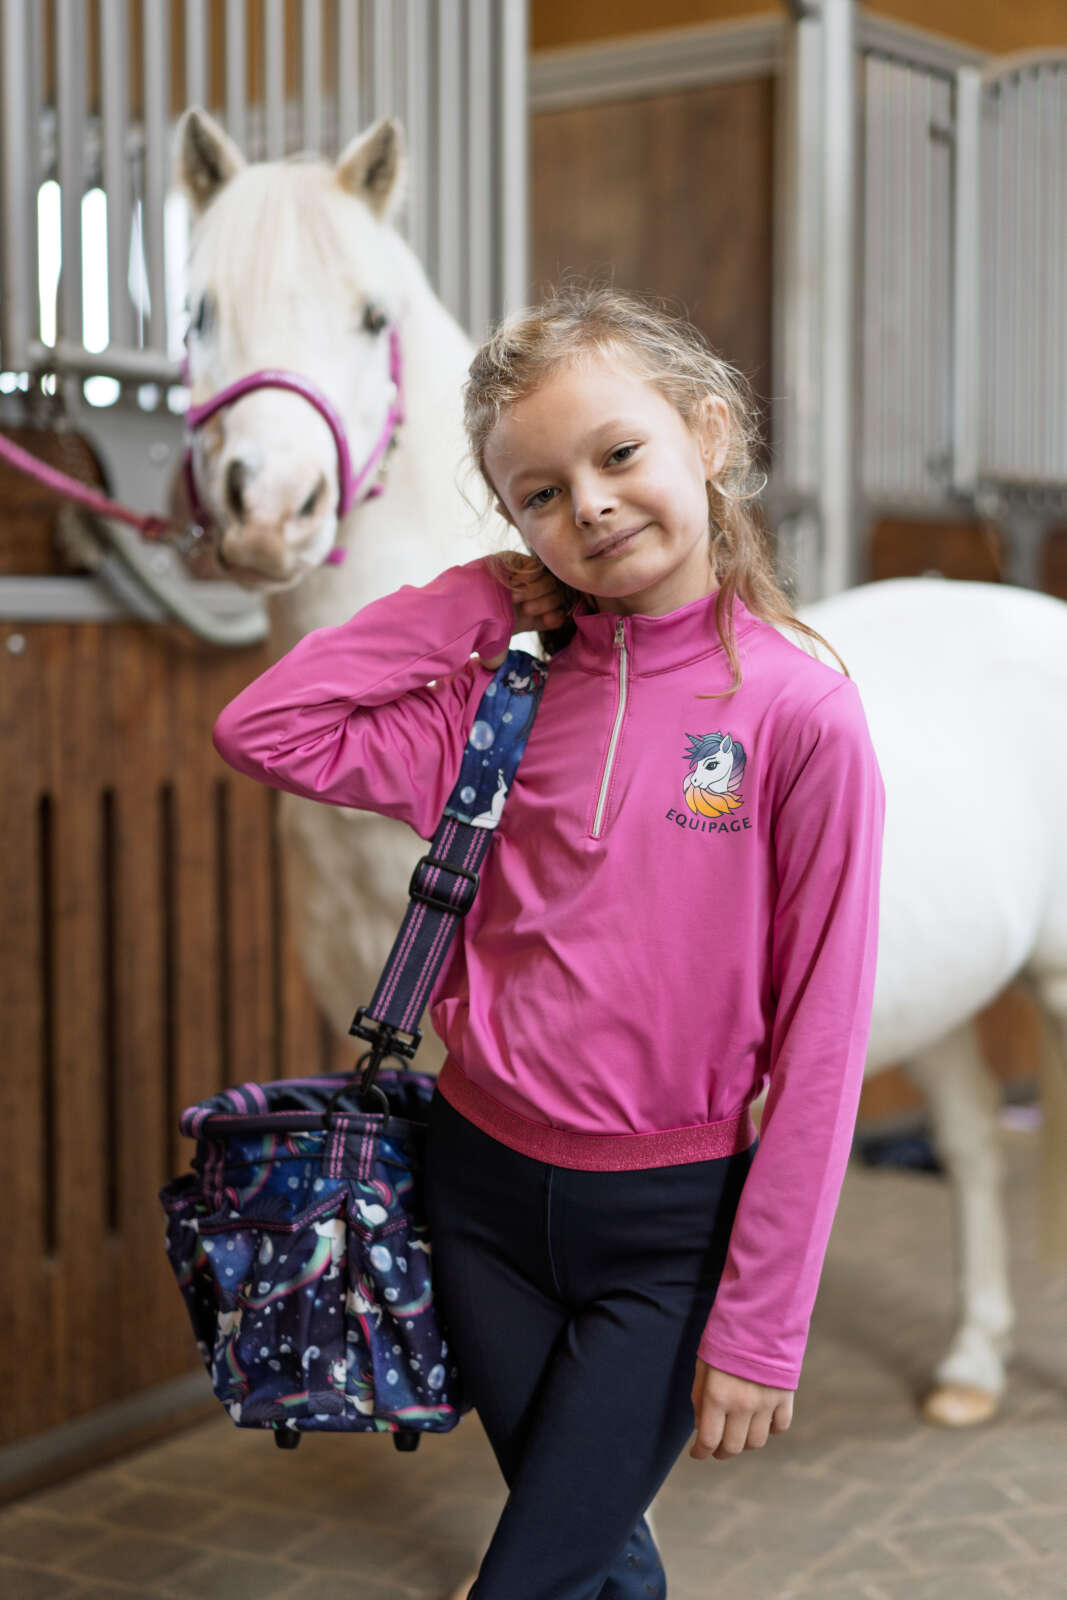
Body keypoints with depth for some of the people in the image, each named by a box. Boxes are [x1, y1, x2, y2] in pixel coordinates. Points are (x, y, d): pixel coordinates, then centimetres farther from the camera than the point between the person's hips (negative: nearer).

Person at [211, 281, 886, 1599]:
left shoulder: (801, 712, -14)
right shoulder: (505, 701, -2)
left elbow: (819, 1041, -12)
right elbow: (261, 731, -7)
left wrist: (761, 1325, -11)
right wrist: (476, 600, -7)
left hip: (669, 1228, -4)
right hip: (485, 1190, 4)